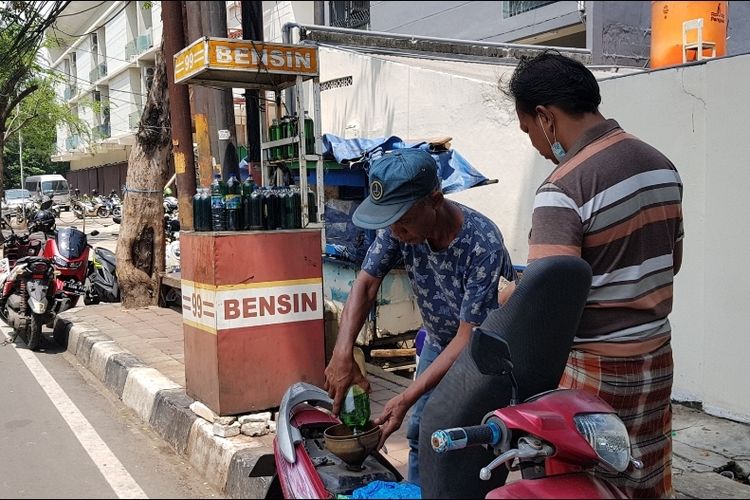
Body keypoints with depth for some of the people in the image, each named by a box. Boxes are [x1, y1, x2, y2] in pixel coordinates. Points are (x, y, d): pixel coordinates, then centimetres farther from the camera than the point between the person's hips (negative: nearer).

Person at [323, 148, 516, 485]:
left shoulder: (483, 245, -36)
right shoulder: (399, 227, -21)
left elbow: (469, 338, -32)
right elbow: (366, 284, -18)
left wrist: (407, 398, -35)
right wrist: (342, 356, -33)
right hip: (438, 340, 5)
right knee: (420, 432, 14)